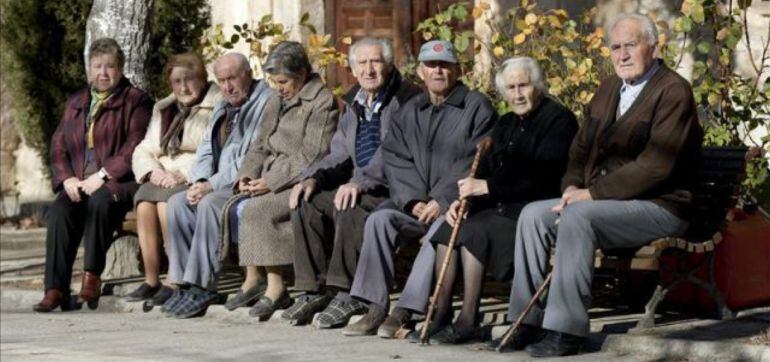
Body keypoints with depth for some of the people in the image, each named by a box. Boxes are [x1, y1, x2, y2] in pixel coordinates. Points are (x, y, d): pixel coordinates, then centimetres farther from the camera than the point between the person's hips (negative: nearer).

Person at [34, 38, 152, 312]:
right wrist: (67, 179, -2)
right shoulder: (75, 104, 23)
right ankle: (56, 289, -28)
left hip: (118, 183, -4)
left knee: (99, 201, -37)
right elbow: (58, 146, 17)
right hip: (78, 184, 4)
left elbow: (134, 148, -7)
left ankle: (92, 276, -27)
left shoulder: (136, 101, 5)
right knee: (59, 211, -27)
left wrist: (101, 177, -16)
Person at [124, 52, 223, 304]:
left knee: (166, 202, -32)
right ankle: (151, 281, -26)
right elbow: (143, 151, 18)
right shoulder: (163, 110, 23)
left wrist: (184, 175, -19)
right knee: (144, 204, -26)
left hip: (197, 181, -5)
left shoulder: (217, 106, 2)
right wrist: (153, 171, -4)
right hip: (164, 179, 5)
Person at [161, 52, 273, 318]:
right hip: (218, 185, 8)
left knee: (209, 204, -31)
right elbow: (206, 149, 19)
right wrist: (200, 182, -3)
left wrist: (212, 185, -17)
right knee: (178, 202, -13)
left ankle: (202, 286, -27)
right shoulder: (223, 107, 21)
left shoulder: (266, 103, -8)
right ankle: (185, 283, -16)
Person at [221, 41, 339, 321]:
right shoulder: (276, 102, 20)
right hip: (271, 180, 8)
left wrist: (271, 182, -19)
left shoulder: (323, 102, -6)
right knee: (236, 207, -18)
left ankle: (275, 287, -23)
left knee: (256, 210, -28)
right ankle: (253, 279, -13)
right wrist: (247, 175, 0)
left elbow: (312, 156, -14)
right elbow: (261, 147, 21)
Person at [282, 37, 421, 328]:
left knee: (350, 207, -33)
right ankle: (315, 290, -10)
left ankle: (350, 295, -27)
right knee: (307, 203, -12)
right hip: (359, 188, 8)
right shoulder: (353, 103, 17)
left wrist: (361, 182, -30)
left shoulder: (407, 99, -9)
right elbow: (340, 155, 17)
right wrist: (313, 178, -4)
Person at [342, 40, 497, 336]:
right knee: (380, 219, -22)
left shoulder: (477, 107, 2)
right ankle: (375, 308, -23)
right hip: (417, 201, 5)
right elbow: (395, 158, 9)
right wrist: (413, 200, -8)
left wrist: (442, 201, -17)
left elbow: (477, 161, -9)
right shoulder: (410, 112, 18)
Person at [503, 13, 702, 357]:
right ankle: (529, 321, -7)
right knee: (533, 214, -7)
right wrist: (572, 186, 0)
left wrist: (593, 193, -20)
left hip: (658, 206, -9)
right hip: (603, 201, 9)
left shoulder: (673, 91, -11)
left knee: (576, 217, -31)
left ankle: (566, 331, -29)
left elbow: (655, 165, -21)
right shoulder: (608, 89, 16)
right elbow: (582, 147, 22)